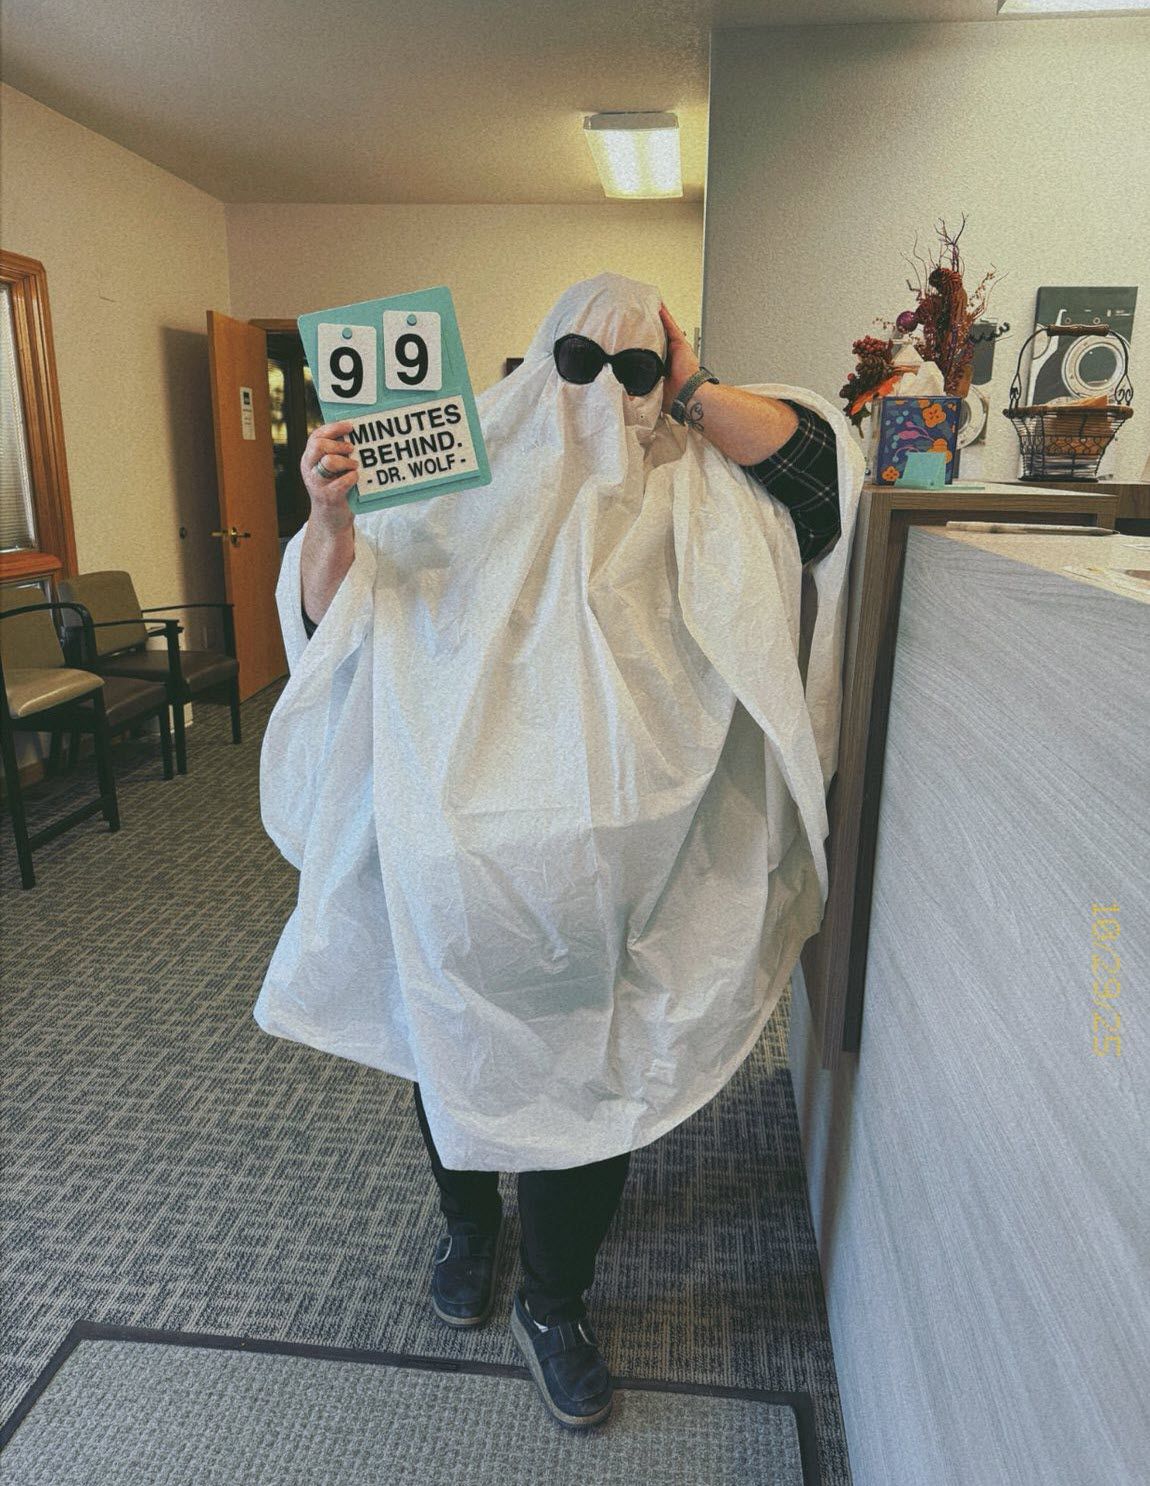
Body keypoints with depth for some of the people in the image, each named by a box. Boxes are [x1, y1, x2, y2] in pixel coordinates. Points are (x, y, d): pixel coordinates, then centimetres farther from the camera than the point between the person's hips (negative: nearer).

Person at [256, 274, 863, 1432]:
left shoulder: (686, 487, 4)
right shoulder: (467, 480, 1)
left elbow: (816, 456, -6)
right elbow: (337, 614, -2)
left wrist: (693, 393, -7)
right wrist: (329, 517, -21)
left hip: (606, 859, 0)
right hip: (454, 848, 1)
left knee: (587, 1071, 11)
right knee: (453, 1055, 19)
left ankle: (554, 1307, 37)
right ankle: (466, 1225, 51)